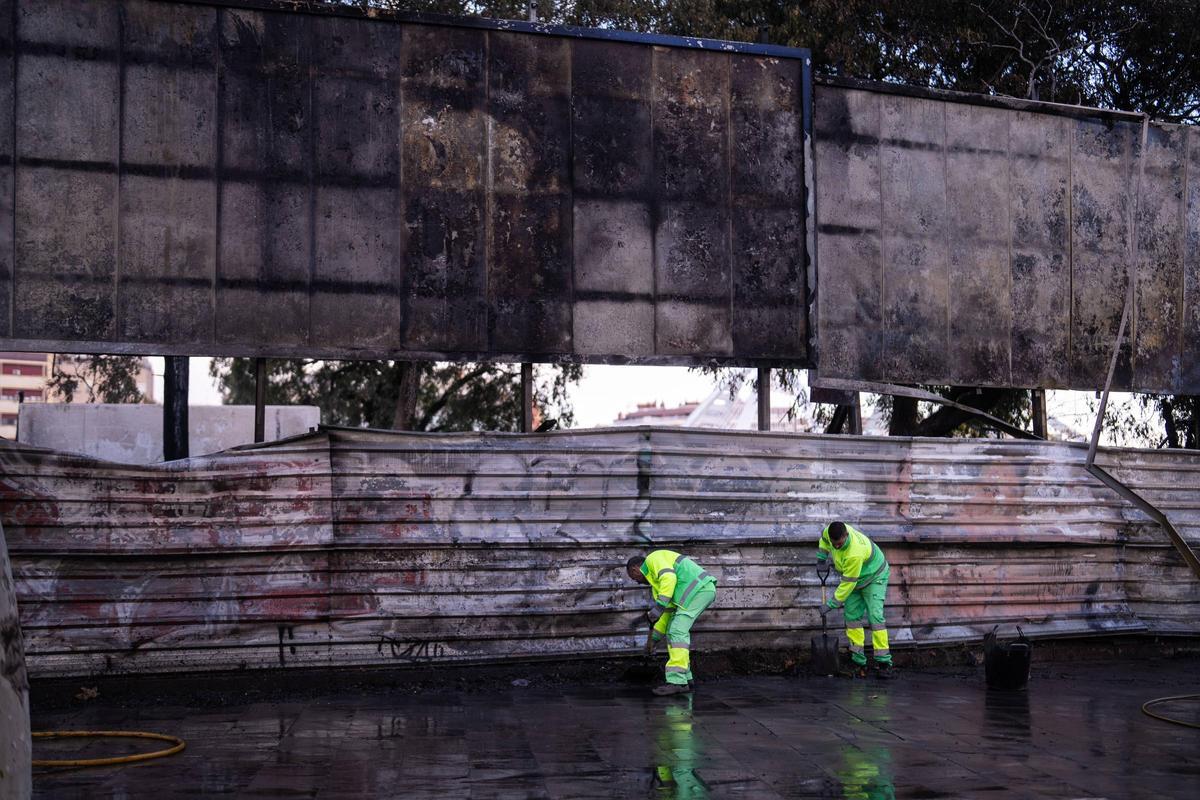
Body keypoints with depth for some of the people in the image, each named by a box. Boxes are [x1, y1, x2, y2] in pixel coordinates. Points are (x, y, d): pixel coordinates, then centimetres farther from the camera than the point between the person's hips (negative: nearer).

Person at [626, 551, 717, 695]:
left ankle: (677, 682, -17)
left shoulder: (653, 559, 0)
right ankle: (684, 678, 16)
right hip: (702, 591, 10)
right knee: (673, 631, 14)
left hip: (699, 588, -10)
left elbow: (669, 577, -20)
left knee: (678, 631, -13)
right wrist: (653, 639, 32)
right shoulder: (657, 580, 29)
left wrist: (659, 606, -21)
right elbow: (667, 611, 30)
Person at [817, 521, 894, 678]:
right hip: (854, 580, 8)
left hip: (874, 578, -8)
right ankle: (858, 661, 6)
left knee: (875, 616, -19)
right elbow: (823, 538, 6)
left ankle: (883, 662, -18)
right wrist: (821, 561, 0)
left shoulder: (855, 554, -42)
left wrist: (831, 604, -25)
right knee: (852, 616, 3)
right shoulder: (832, 531, -22)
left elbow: (848, 583, -33)